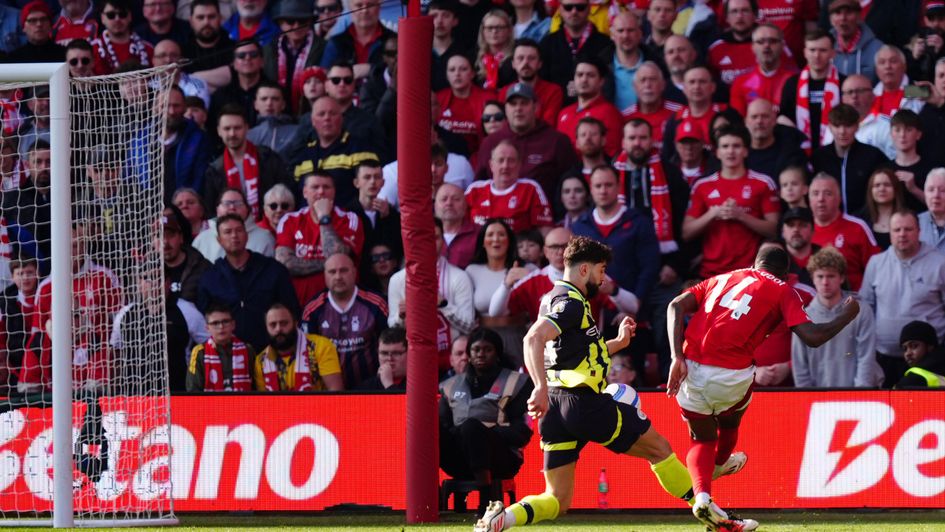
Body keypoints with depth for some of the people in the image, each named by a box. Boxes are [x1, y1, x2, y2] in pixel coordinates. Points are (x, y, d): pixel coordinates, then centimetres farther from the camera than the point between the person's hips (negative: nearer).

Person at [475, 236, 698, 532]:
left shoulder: (554, 299, 21)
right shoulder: (571, 302, -10)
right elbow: (534, 339, -26)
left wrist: (618, 343, 29)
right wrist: (541, 387, -35)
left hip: (555, 408, 9)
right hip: (584, 403, -9)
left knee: (557, 501, 5)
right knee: (659, 447, 10)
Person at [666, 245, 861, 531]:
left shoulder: (724, 278, 22)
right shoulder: (782, 291, 9)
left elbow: (676, 306, 9)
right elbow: (812, 336, -3)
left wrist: (678, 357, 0)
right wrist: (846, 315, 15)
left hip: (691, 368, 3)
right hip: (732, 376, -3)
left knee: (702, 440, 20)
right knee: (729, 422, 31)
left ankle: (702, 494, -5)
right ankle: (719, 464, 58)